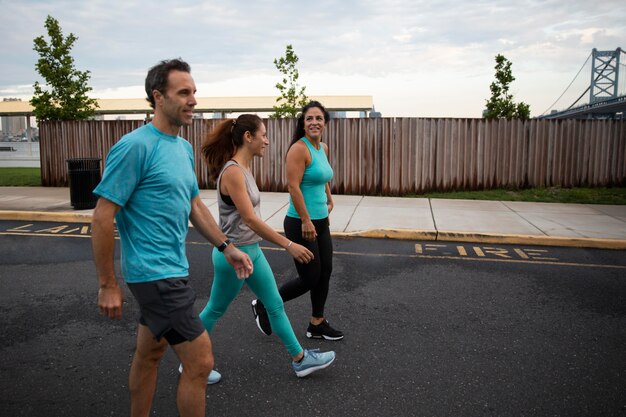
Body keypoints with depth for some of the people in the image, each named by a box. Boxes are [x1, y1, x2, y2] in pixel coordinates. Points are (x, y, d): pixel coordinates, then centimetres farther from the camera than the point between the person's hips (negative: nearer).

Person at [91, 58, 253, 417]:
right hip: (156, 273, -8)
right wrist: (108, 286, -13)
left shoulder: (185, 148, 9)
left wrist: (227, 247, 11)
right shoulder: (135, 146, -17)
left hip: (172, 268, 8)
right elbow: (102, 218, -16)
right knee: (201, 362, -4)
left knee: (150, 353, 21)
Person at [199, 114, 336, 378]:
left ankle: (300, 359, 24)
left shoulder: (244, 168, 6)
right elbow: (250, 219, -28)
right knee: (215, 310, 10)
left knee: (275, 305, 13)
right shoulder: (232, 172, -23)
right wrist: (288, 245, -27)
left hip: (252, 250, 9)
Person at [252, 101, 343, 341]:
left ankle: (317, 325, 28)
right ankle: (264, 306, 19)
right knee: (309, 279, -1)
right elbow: (293, 186, -22)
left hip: (321, 222, 9)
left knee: (325, 273, 13)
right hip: (301, 224, -8)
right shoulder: (299, 148, -16)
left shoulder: (323, 148, 11)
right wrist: (306, 221, -23)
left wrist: (329, 199, 29)